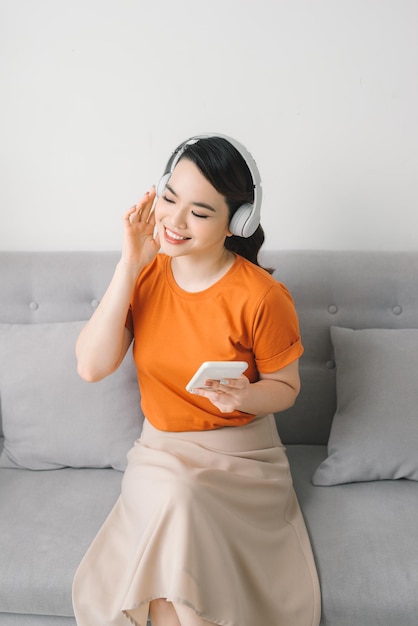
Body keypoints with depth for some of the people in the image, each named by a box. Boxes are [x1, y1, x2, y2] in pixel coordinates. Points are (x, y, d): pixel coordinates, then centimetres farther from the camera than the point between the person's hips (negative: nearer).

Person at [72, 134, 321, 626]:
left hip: (241, 457, -2)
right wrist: (129, 266, -20)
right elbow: (91, 367, -15)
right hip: (159, 450, 3)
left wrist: (245, 397, -25)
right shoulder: (145, 273, -6)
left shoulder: (261, 296, -16)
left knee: (177, 500, -29)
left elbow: (285, 388, -2)